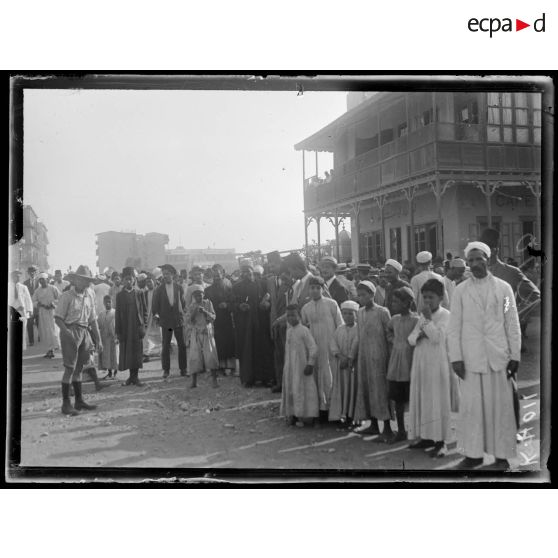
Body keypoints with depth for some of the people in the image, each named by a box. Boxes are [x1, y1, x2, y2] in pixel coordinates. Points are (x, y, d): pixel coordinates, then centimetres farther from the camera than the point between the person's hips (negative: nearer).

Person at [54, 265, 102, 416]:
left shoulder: (89, 296, 9)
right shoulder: (67, 296, -8)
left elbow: (93, 320, 15)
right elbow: (58, 318, -9)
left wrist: (98, 339, 13)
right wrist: (67, 333, -22)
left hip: (84, 332, 6)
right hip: (70, 331, -6)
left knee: (79, 368, 12)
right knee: (70, 368, -7)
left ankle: (79, 401, 19)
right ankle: (66, 403, -1)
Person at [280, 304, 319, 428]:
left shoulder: (304, 330, -11)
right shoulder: (289, 330, 10)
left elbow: (313, 347, -14)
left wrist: (310, 363, -17)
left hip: (302, 366, -7)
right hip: (289, 366, 7)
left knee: (302, 389, -4)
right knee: (290, 389, 9)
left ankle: (303, 416, 2)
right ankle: (291, 414, 17)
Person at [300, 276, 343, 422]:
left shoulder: (331, 304, 1)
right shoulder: (306, 308, 10)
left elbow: (340, 325, 0)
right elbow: (303, 327, 20)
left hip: (331, 345, -3)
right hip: (315, 347, 3)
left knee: (332, 376, -3)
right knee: (319, 376, 3)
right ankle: (322, 407, 12)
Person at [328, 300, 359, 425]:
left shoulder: (358, 329, -1)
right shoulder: (339, 329, 11)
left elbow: (356, 345, -10)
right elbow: (333, 344, 1)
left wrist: (349, 359, -16)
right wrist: (341, 357, -13)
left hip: (354, 364, -3)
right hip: (340, 364, 3)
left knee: (353, 389, -4)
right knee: (341, 389, 1)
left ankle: (352, 416, -1)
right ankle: (342, 414, 4)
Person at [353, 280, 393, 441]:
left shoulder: (382, 312, -7)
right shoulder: (360, 313, 11)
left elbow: (389, 335, -6)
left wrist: (390, 356, -9)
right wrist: (357, 356, 12)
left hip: (378, 355, -6)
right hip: (363, 355, 6)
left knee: (380, 388, -6)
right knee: (365, 388, 8)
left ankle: (387, 428, -2)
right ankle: (373, 424, 19)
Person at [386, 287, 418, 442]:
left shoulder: (415, 320, -12)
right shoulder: (394, 319, 9)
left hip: (409, 363, -6)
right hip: (395, 364, 6)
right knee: (397, 399, 10)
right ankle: (400, 431, 20)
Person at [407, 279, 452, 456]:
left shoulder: (445, 315, -7)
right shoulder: (422, 315, 15)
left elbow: (437, 337, -18)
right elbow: (411, 338, 12)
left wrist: (428, 318, -17)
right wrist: (419, 335, -8)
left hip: (437, 363, -7)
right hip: (420, 362, 7)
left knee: (437, 400, -4)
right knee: (421, 400, 9)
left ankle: (440, 442, 1)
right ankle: (426, 437, 20)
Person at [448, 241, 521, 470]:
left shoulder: (504, 288, 5)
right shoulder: (460, 290, 6)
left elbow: (513, 325, 5)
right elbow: (454, 327, 4)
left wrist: (515, 356, 1)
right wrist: (456, 357, -3)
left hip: (498, 357, 0)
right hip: (470, 357, 0)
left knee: (500, 406, 3)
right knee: (471, 406, 2)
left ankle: (502, 455, 13)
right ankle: (473, 454, 13)